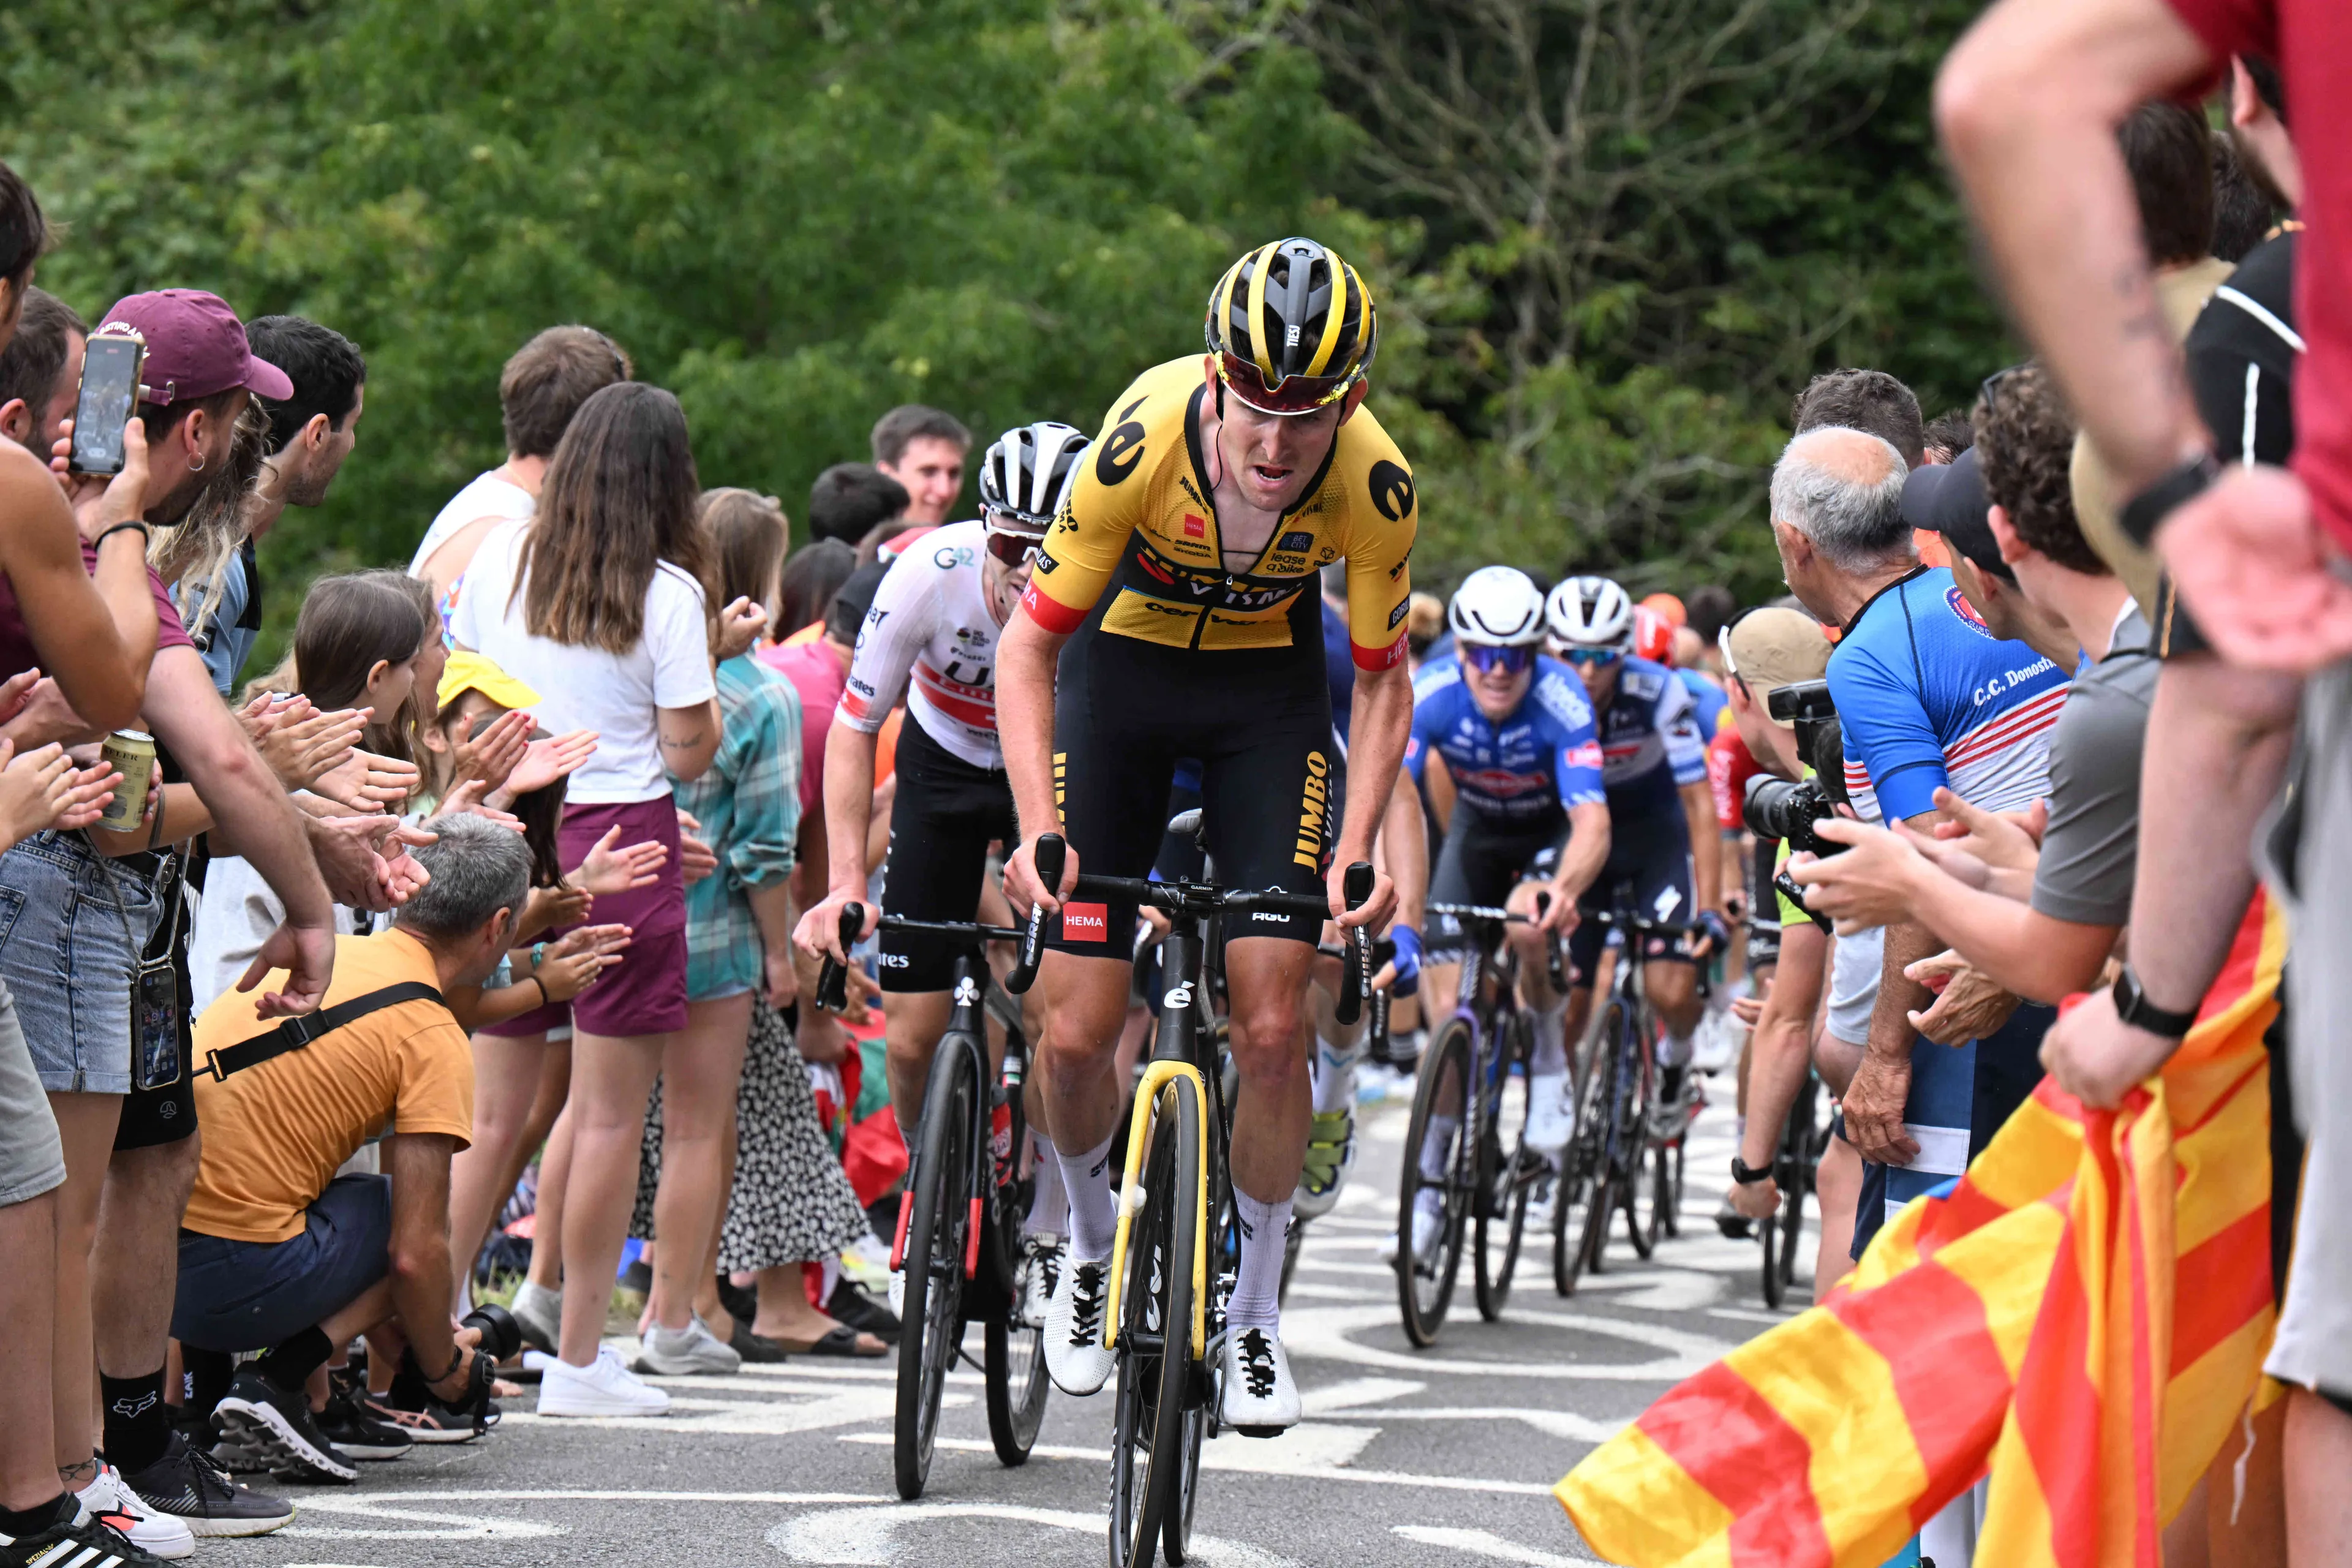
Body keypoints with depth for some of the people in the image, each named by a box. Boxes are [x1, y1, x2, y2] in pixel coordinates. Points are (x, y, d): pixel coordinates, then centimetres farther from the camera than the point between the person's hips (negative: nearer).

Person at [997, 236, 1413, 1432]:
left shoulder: (1376, 486, -27)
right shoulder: (1145, 439, -32)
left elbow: (1381, 680, -10)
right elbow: (1029, 646, -22)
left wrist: (1358, 849, -23)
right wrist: (1040, 831, -32)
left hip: (1267, 686, 1)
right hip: (1123, 667, -1)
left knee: (1271, 1027, -8)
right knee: (1075, 1030, -6)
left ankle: (1256, 1319, 9)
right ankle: (1091, 1252, 23)